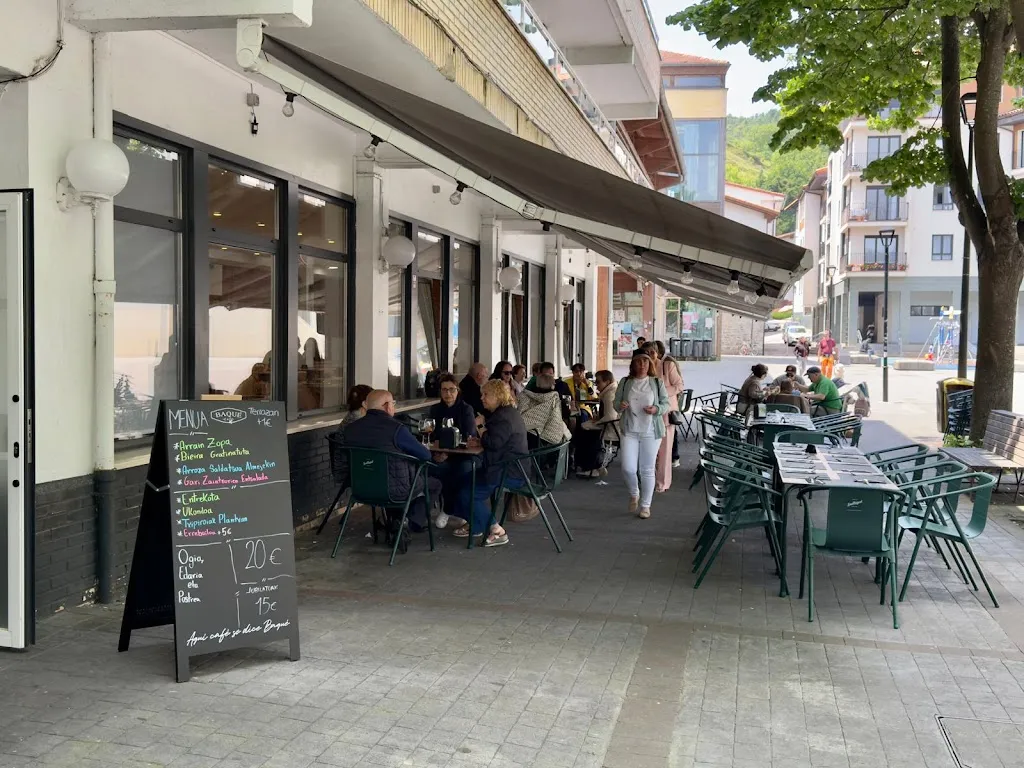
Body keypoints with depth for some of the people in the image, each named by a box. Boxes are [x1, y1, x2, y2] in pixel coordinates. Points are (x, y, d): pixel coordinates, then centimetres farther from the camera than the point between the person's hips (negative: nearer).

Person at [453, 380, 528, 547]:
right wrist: (479, 442, 5)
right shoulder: (506, 413, 16)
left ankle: (496, 530, -7)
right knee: (464, 481, 18)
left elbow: (494, 443, -27)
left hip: (509, 473, -12)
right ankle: (474, 525, 28)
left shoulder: (504, 417, -19)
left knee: (468, 493, -11)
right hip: (509, 468, 12)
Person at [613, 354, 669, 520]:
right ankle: (634, 494, 24)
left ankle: (645, 505, 16)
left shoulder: (657, 383, 4)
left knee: (647, 470, 3)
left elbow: (666, 404, 5)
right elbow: (616, 402, 10)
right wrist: (620, 406, -13)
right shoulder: (625, 382, 7)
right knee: (628, 468, -6)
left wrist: (656, 409, -16)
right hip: (629, 431, 1)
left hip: (651, 432, -1)